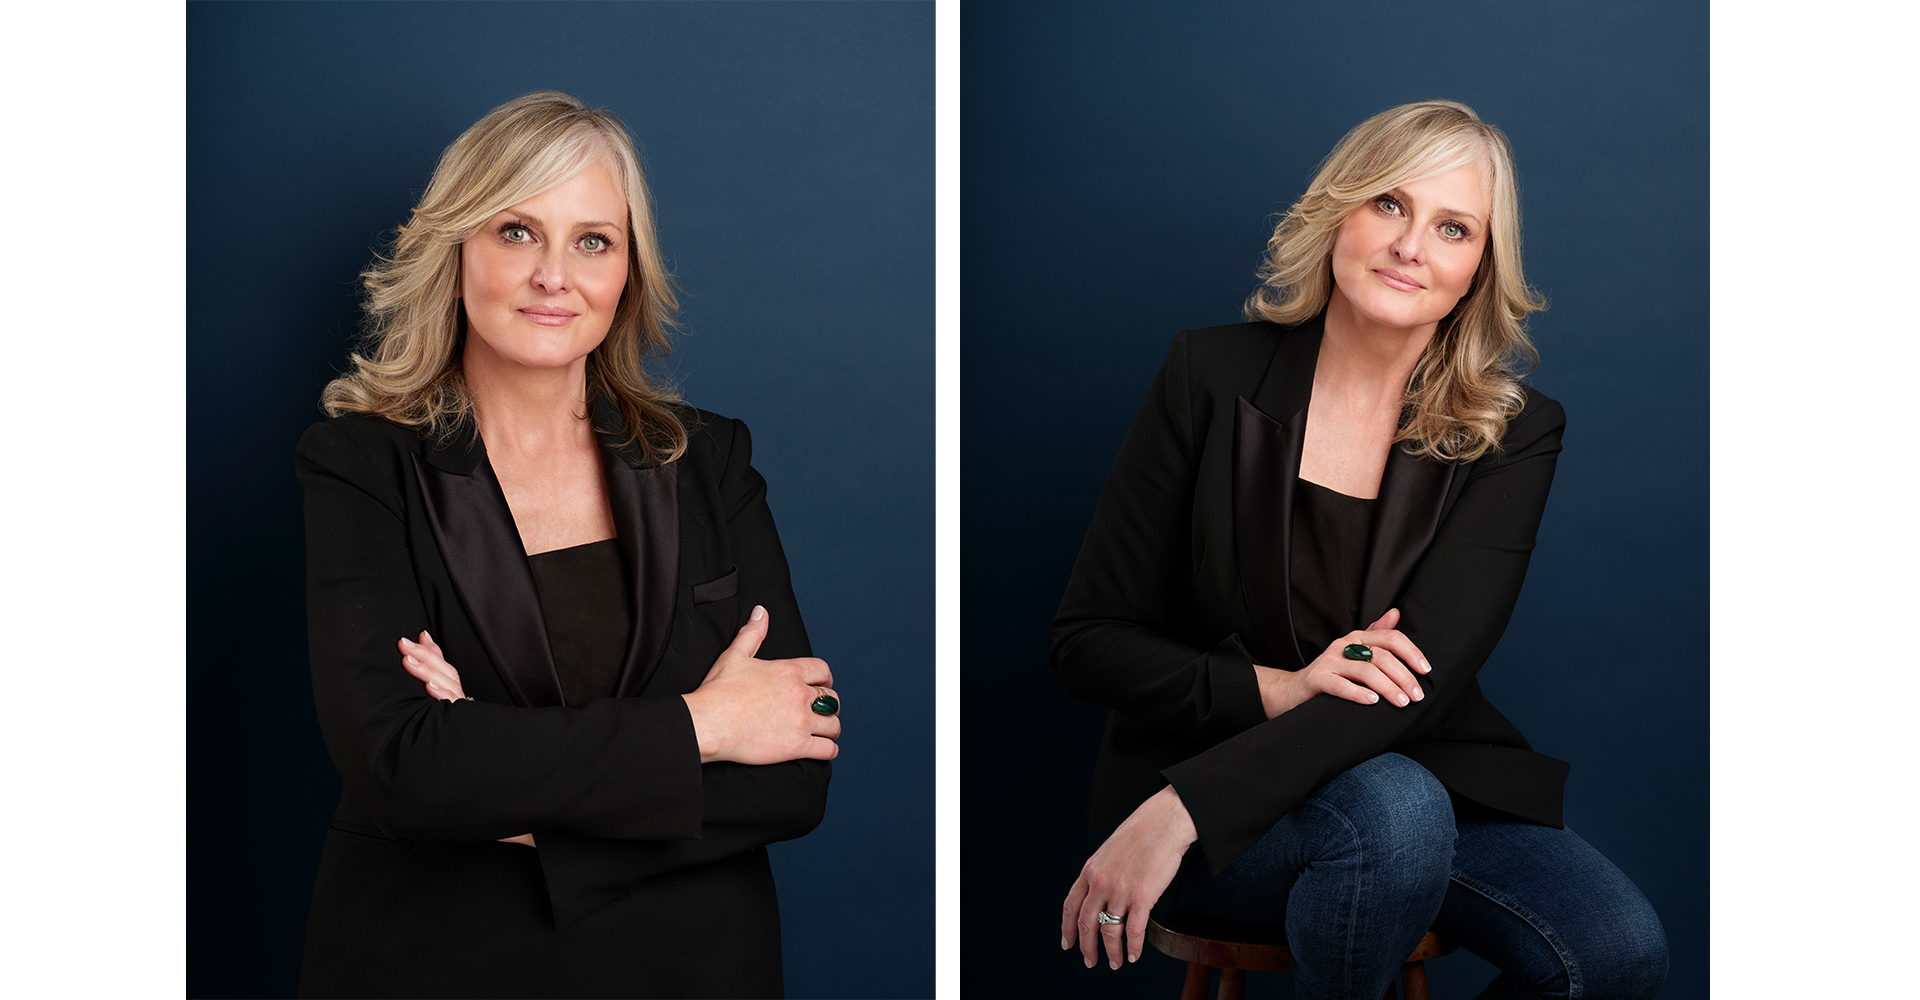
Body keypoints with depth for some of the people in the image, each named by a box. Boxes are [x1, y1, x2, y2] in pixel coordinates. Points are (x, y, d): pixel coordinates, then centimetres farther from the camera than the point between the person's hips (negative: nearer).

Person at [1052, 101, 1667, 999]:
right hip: (1192, 774, -2)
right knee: (1391, 809, -34)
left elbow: (1421, 678, -17)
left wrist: (1184, 808, -29)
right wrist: (1277, 688, -21)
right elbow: (1086, 642, -3)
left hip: (1417, 770, 3)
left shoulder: (1514, 435, -3)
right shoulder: (1213, 376, -5)